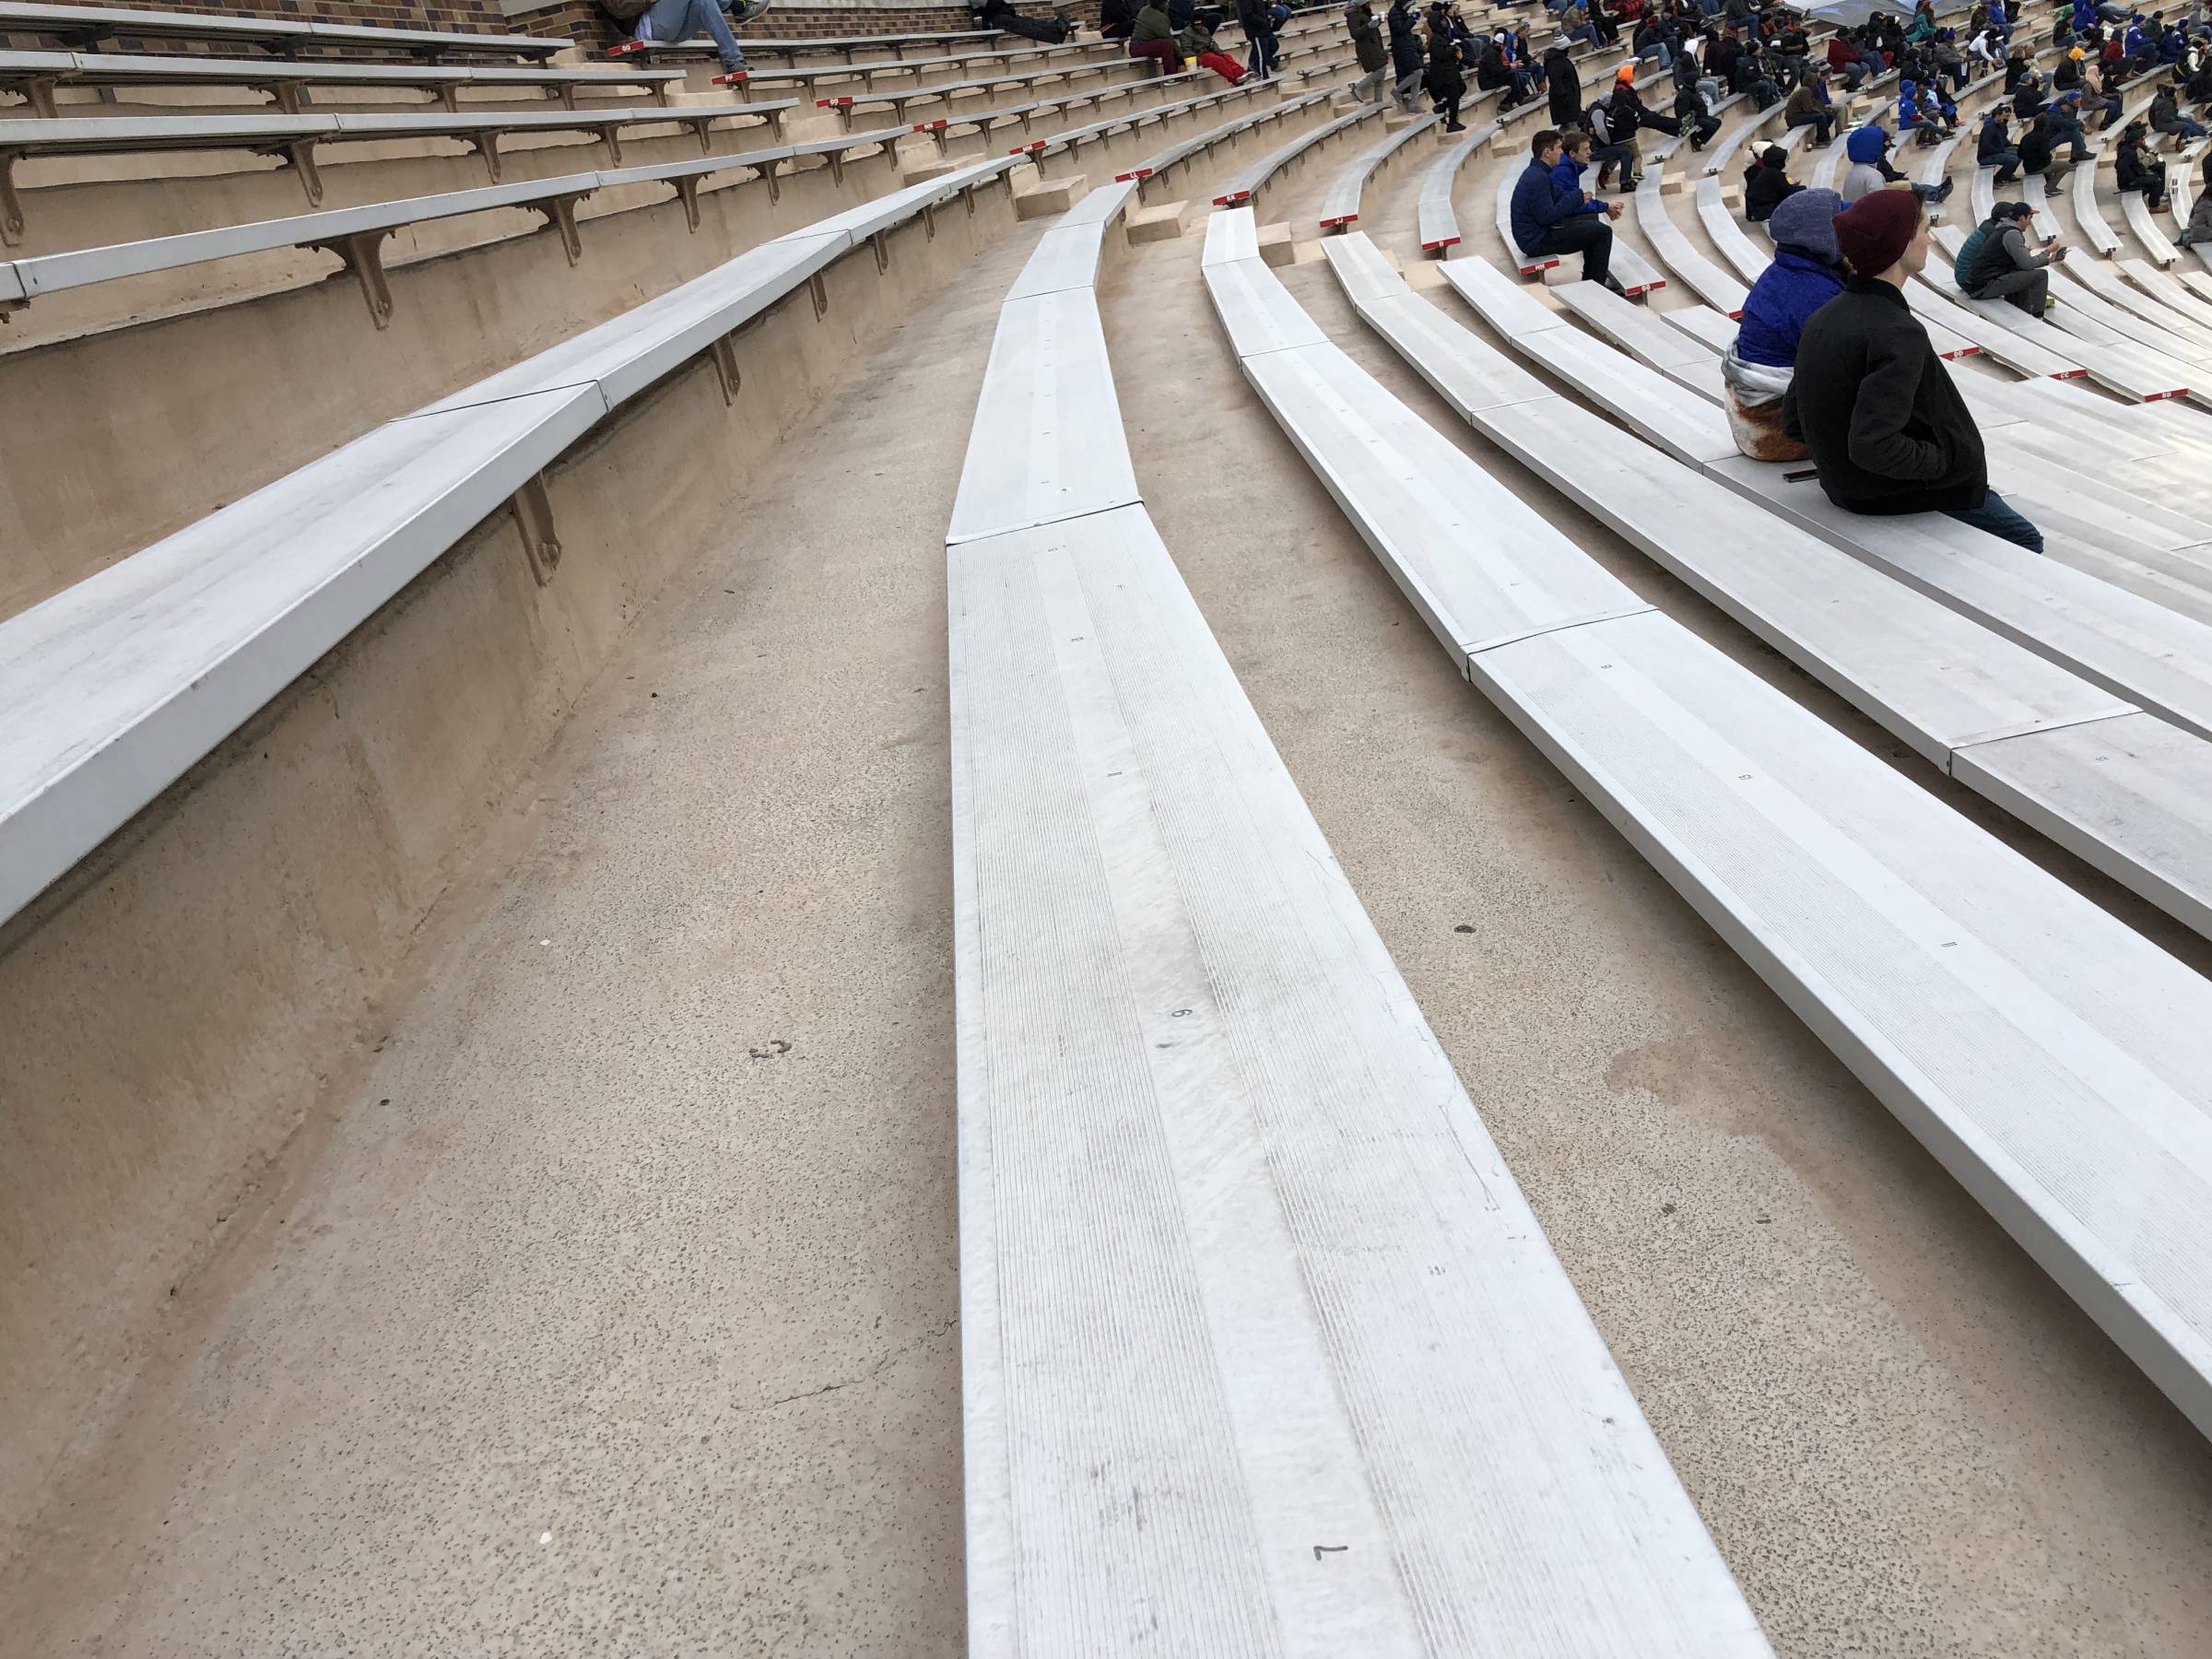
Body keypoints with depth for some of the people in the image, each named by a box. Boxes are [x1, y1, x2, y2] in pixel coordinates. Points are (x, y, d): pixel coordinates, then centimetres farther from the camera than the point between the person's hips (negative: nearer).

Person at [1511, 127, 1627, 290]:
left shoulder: (1538, 173, 11)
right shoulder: (1537, 178, -22)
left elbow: (1563, 199, 15)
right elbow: (1547, 216, -27)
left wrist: (1605, 207, 10)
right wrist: (1576, 198, -15)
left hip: (1541, 231, 11)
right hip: (1537, 241, -11)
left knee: (1593, 220, 21)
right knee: (1603, 231, -8)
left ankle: (1590, 279, 24)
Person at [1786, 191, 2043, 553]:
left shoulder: (1822, 318, -1)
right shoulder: (1899, 332, -27)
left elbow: (1792, 422, 3)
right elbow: (1874, 447, -33)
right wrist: (1946, 461, -17)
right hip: (1896, 496, -9)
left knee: (1991, 498, 29)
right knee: (2025, 541, 11)